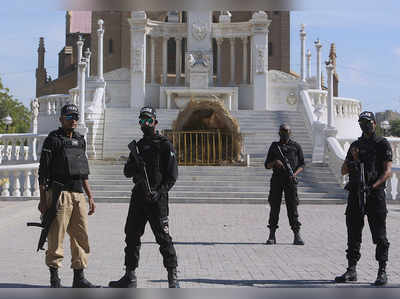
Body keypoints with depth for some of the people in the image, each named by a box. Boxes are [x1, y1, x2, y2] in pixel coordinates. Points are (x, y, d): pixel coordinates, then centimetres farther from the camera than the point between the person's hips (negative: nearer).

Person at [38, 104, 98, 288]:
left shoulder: (80, 140, 17)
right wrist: (43, 200, -12)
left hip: (78, 195, 6)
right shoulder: (53, 140, -3)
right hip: (59, 194, -6)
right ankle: (54, 278, 6)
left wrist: (90, 197, 17)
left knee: (81, 237, 6)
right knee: (56, 238, -4)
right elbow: (43, 171, -7)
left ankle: (79, 278, 13)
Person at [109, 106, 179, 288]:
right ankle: (129, 277, 16)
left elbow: (172, 175, -6)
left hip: (157, 198, -6)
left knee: (163, 238, -6)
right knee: (131, 235, 8)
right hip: (138, 196, 7)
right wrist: (135, 167, -8)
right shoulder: (138, 146, 17)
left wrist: (160, 192, -18)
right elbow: (127, 172, 14)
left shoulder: (165, 145, -2)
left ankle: (173, 278, 0)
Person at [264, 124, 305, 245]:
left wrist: (295, 174, -10)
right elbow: (267, 165, 13)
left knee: (292, 207, -5)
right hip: (276, 179, 1)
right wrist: (274, 162, -9)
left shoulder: (296, 146, 10)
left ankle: (297, 236, -4)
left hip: (290, 180, -1)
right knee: (274, 206, 0)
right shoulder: (274, 146, 13)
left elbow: (301, 164, 9)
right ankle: (272, 236, 4)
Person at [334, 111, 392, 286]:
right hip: (355, 194, 5)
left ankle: (382, 272, 0)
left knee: (379, 236, -4)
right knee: (353, 235, 6)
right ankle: (351, 270, 12)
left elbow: (387, 170, -6)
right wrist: (353, 159, -4)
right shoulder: (355, 145, 17)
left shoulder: (382, 144, 3)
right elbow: (344, 171, 14)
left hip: (375, 194, -5)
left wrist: (374, 186, -18)